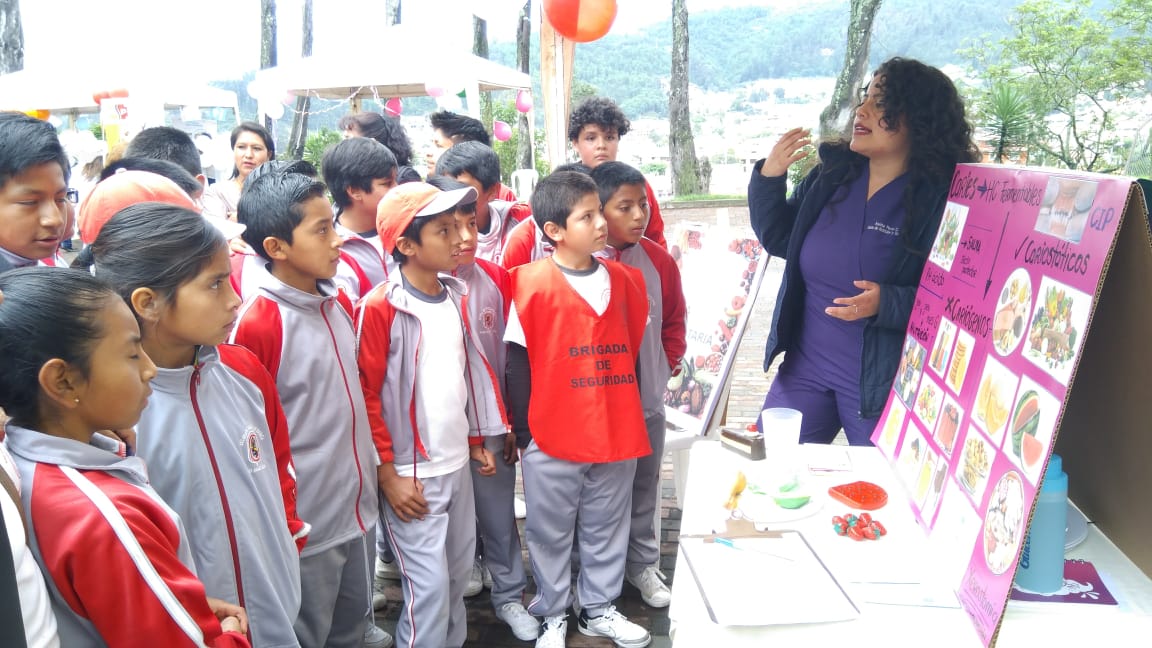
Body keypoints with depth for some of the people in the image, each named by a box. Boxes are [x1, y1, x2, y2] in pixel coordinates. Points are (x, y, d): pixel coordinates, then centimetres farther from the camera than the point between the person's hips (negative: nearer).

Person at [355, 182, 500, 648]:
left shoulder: (455, 298, 6)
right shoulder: (380, 308, -15)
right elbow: (364, 396, -14)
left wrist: (477, 441, 17)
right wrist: (387, 473, -13)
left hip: (458, 464, 7)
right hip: (410, 473, -7)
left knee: (458, 572, 17)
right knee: (429, 586, -1)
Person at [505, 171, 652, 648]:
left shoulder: (623, 279, 3)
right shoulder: (532, 283, -12)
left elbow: (632, 350, 11)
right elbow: (518, 362, -8)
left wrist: (630, 414, 12)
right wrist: (524, 431, -7)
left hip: (616, 433, 4)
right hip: (551, 438, -4)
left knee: (606, 529, 18)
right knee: (550, 533, 13)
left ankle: (598, 608, 37)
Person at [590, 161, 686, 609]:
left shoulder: (658, 261, 0)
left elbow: (675, 321, 13)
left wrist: (666, 366, 6)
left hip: (647, 400, 4)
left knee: (643, 489, 17)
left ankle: (642, 564, 36)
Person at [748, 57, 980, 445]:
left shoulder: (942, 198, -13)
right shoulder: (831, 174, 2)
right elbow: (778, 241, 10)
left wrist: (887, 304, -30)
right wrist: (768, 178, -4)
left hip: (882, 382, -4)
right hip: (804, 369, 5)